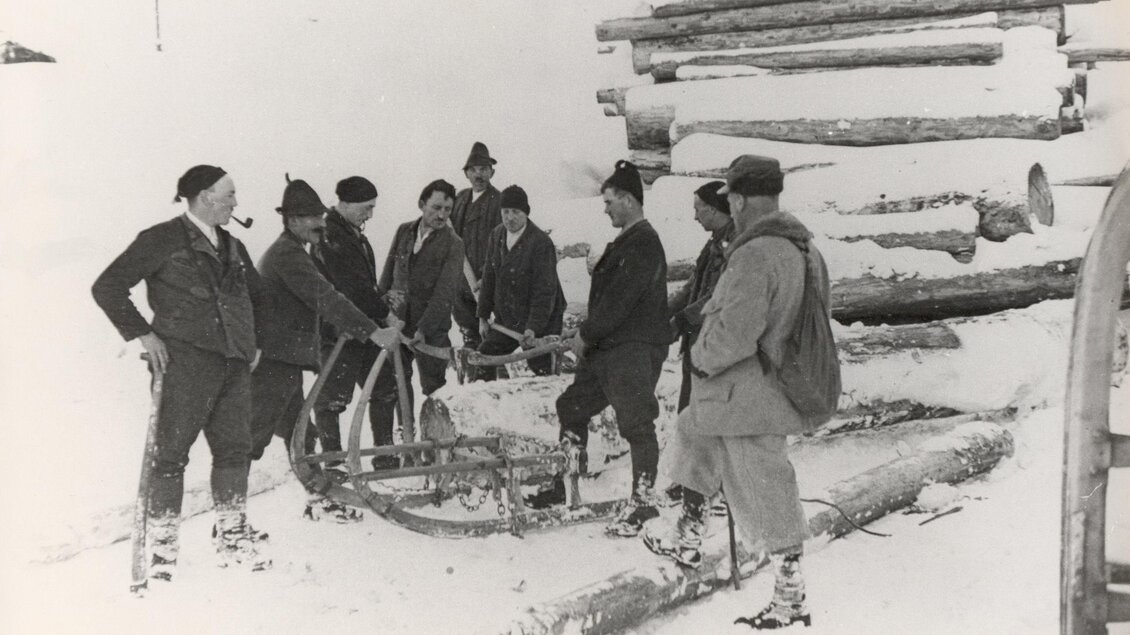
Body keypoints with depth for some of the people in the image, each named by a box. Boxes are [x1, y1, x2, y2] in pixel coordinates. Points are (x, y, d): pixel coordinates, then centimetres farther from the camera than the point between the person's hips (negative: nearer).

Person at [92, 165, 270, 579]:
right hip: (185, 359, -6)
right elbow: (107, 287, -5)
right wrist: (142, 333, -9)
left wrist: (252, 339, 22)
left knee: (234, 448, 7)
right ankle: (162, 544, 5)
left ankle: (233, 536, 18)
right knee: (173, 451, -4)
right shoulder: (162, 239, -2)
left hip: (234, 362, 6)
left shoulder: (233, 248, 18)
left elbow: (256, 297, 34)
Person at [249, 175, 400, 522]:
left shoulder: (284, 251, 19)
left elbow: (314, 301, 26)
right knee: (253, 439, -8)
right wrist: (372, 332, -33)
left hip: (282, 361, 11)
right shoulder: (288, 255, -16)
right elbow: (326, 299, -27)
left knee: (298, 433, 16)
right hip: (274, 361, -11)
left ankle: (319, 499, 25)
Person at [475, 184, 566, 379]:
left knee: (541, 372, -3)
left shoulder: (541, 243, -20)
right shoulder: (497, 235, 2)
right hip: (505, 319, 7)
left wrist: (533, 327, -26)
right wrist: (483, 316, 10)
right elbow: (489, 277, 10)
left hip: (538, 321, -7)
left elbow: (545, 291, -21)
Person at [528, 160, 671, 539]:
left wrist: (587, 335, -10)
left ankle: (643, 500, 3)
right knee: (572, 407, 15)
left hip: (635, 350, -11)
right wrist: (586, 334, 9)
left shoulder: (644, 243, -14)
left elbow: (619, 300, -19)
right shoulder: (627, 241, 18)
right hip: (608, 348, 11)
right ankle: (565, 488, 25)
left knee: (637, 423, -5)